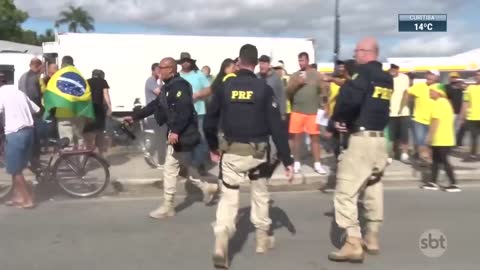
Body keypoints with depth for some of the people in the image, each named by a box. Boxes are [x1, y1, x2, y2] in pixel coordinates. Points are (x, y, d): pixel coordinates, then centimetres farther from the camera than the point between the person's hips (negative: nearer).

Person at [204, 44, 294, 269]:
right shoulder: (264, 89, -5)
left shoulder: (225, 86, -1)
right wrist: (287, 160, -5)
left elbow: (209, 122, 3)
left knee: (228, 197, 5)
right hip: (257, 151, 0)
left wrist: (213, 147, 20)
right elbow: (276, 126, -9)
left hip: (231, 151, 0)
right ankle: (263, 239, 32)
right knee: (260, 194, 20)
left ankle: (221, 244, -12)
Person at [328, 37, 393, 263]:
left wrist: (337, 118, -10)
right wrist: (347, 119, 5)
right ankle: (372, 238, 28)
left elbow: (349, 99, -29)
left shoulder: (363, 74, -12)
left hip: (361, 138, -9)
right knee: (373, 189, 18)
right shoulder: (387, 79, 14)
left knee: (346, 191, -4)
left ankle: (353, 244, -5)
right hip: (380, 138, 9)